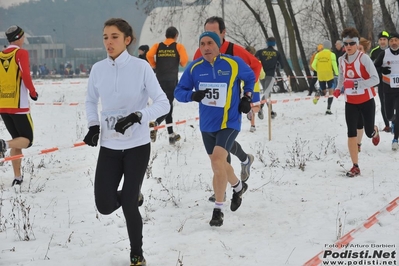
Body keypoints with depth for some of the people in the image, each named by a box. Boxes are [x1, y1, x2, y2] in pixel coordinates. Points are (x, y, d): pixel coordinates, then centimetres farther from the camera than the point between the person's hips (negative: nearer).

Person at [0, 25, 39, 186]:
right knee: (27, 140, 5)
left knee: (17, 140, 18)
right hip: (19, 106, -6)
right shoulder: (21, 53, -8)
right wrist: (33, 92, -2)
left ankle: (17, 177, 14)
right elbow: (25, 75, -18)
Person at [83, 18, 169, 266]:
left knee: (128, 206, -4)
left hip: (137, 145, -3)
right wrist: (94, 126, -2)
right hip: (109, 146, 3)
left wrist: (137, 116, -26)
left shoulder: (141, 67, -11)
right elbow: (91, 101, 15)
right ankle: (132, 196, 35)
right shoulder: (98, 69, -1)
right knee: (105, 206, -2)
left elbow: (163, 104, -12)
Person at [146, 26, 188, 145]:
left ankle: (171, 134, 17)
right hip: (172, 80, -4)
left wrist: (155, 66, 7)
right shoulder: (178, 46, 2)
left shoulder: (158, 46, 8)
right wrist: (182, 64, 10)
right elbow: (184, 59, -13)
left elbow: (149, 55, -10)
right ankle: (155, 124, -33)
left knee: (168, 105, 15)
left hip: (159, 80, 4)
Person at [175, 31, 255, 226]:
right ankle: (238, 187, 48)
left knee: (217, 160, -22)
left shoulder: (234, 64, -9)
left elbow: (250, 77, 11)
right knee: (219, 164, 17)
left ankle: (218, 209, -11)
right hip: (207, 124, 4)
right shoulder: (194, 68, -5)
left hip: (229, 123, -4)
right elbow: (179, 92, -2)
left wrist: (247, 97, 0)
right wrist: (192, 95, -22)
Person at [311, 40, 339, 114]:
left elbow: (313, 65, -1)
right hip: (329, 75, -3)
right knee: (331, 92, 3)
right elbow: (334, 65, -10)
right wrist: (336, 73, 6)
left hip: (320, 76, 4)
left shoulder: (318, 54, 3)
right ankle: (328, 109, -8)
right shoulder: (331, 54, -6)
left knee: (323, 92, 20)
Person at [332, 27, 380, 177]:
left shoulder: (364, 58, -17)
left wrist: (356, 83, -33)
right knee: (351, 133, -7)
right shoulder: (342, 60, -2)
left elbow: (375, 79, -23)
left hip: (366, 101, -3)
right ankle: (355, 166, -1)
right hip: (350, 102, 3)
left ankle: (374, 131, 50)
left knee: (369, 133, 9)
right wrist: (338, 88, 2)